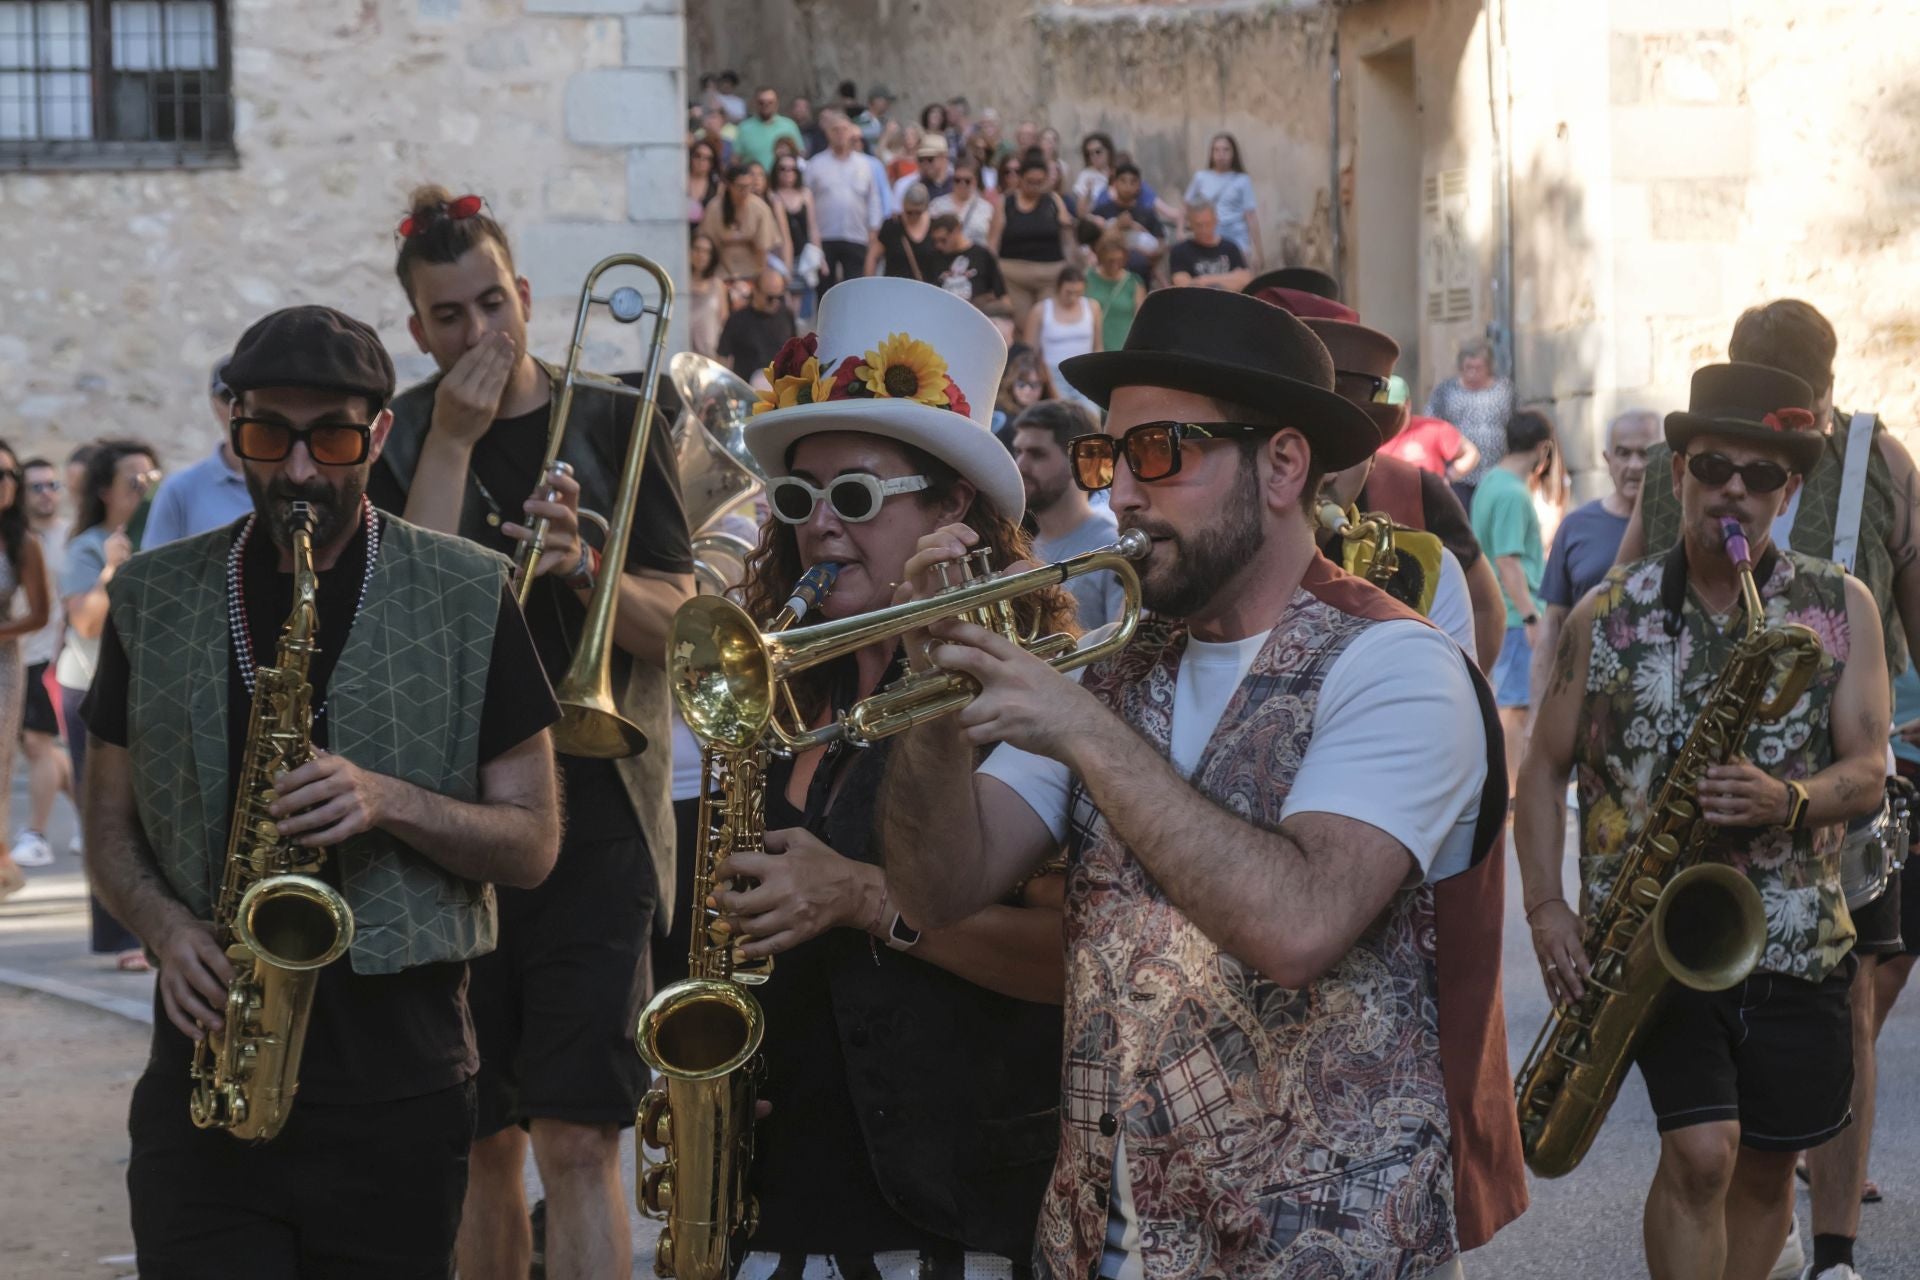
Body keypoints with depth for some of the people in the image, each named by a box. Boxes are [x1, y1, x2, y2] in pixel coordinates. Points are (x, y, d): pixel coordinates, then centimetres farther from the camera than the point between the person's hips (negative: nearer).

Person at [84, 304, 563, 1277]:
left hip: (398, 1073, -1)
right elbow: (111, 825, 14)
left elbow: (532, 843, 3)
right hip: (204, 1058, 1)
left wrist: (390, 802, -15)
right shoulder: (152, 602, 8)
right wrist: (168, 930, -6)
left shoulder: (467, 601, 3)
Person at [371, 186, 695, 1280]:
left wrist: (585, 568, -20)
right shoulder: (396, 443, 7)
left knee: (576, 1142, -11)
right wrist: (452, 441, -11)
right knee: (485, 1143, 9)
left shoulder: (615, 424, 5)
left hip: (595, 821, -2)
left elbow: (676, 622, 0)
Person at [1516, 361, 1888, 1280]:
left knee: (1765, 1168, 12)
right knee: (1701, 1152, -18)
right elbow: (1545, 769, 5)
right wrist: (1546, 906, -8)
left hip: (1794, 933, 2)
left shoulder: (1842, 609, 3)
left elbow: (1868, 771, -2)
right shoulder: (1604, 617, 2)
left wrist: (1787, 801, -23)